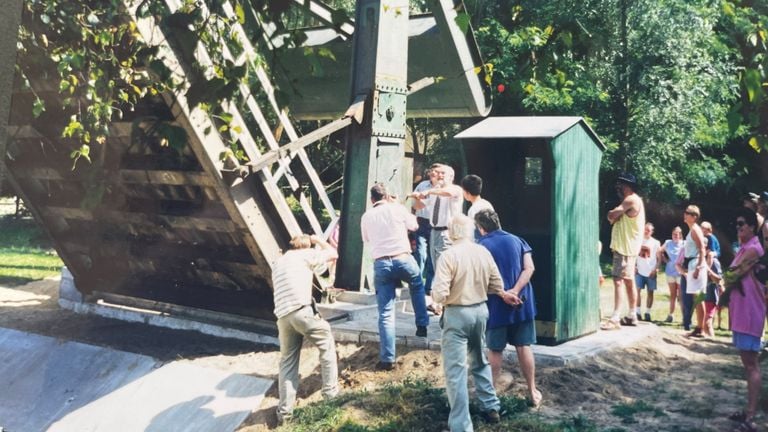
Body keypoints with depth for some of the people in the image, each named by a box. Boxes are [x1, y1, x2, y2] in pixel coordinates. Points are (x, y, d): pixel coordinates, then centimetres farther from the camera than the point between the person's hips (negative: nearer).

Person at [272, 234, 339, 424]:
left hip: (282, 316, 6)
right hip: (302, 310, -6)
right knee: (327, 346, 13)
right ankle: (331, 391, 14)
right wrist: (317, 240, 31)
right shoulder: (305, 255, 8)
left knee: (287, 362, 11)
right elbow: (333, 254, 16)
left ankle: (284, 410, 7)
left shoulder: (278, 263, 28)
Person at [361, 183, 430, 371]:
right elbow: (414, 225, 18)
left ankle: (387, 359, 2)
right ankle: (421, 325, 33)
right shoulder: (397, 208, 2)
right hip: (403, 259, -1)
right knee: (417, 286, 33)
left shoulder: (366, 217, 10)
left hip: (381, 264, 1)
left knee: (386, 313, 3)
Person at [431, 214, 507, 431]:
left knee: (455, 369, -2)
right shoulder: (483, 252, -1)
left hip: (457, 314, -6)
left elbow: (439, 294, -21)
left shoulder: (448, 255, -17)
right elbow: (497, 285, 7)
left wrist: (441, 296, 1)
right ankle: (491, 407, 34)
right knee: (480, 361, 25)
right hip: (480, 310, 6)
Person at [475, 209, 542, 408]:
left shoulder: (481, 247, -6)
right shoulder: (516, 240, 4)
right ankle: (533, 393, 19)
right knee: (524, 347, 11)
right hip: (521, 303, 3)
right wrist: (515, 291, -14)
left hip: (496, 305, -3)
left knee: (494, 350, 8)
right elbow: (529, 268, -6)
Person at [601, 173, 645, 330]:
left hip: (625, 247, -11)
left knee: (618, 280, -14)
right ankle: (631, 316, 19)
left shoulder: (631, 199, -15)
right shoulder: (632, 200, 19)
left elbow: (611, 215, -18)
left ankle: (615, 318, -18)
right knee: (629, 281, 13)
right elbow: (615, 217, 15)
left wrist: (613, 215, 2)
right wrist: (616, 216, -5)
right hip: (627, 246, 11)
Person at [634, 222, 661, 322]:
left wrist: (655, 269, -9)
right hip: (640, 271, 1)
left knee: (650, 292, 2)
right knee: (638, 291, -4)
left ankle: (647, 313, 9)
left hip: (651, 272, -1)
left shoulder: (656, 243, 1)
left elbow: (659, 258, 1)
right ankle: (637, 312, -1)